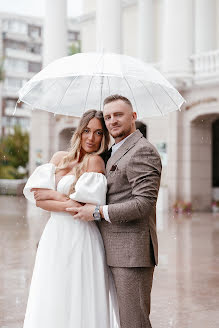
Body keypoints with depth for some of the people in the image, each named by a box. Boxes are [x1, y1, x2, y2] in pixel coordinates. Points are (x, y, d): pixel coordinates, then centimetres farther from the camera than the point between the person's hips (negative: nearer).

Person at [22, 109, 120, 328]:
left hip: (81, 238, -6)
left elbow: (87, 205, -15)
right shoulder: (59, 158, 11)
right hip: (54, 236, 6)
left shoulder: (95, 161, -5)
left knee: (78, 303, 0)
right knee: (51, 304, 11)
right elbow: (37, 197, 0)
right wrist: (69, 204, -14)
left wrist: (53, 194, -4)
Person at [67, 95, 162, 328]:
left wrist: (98, 211, -16)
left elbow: (144, 203, -21)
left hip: (132, 252, -10)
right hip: (116, 251, 10)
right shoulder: (113, 153, 19)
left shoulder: (142, 151, -12)